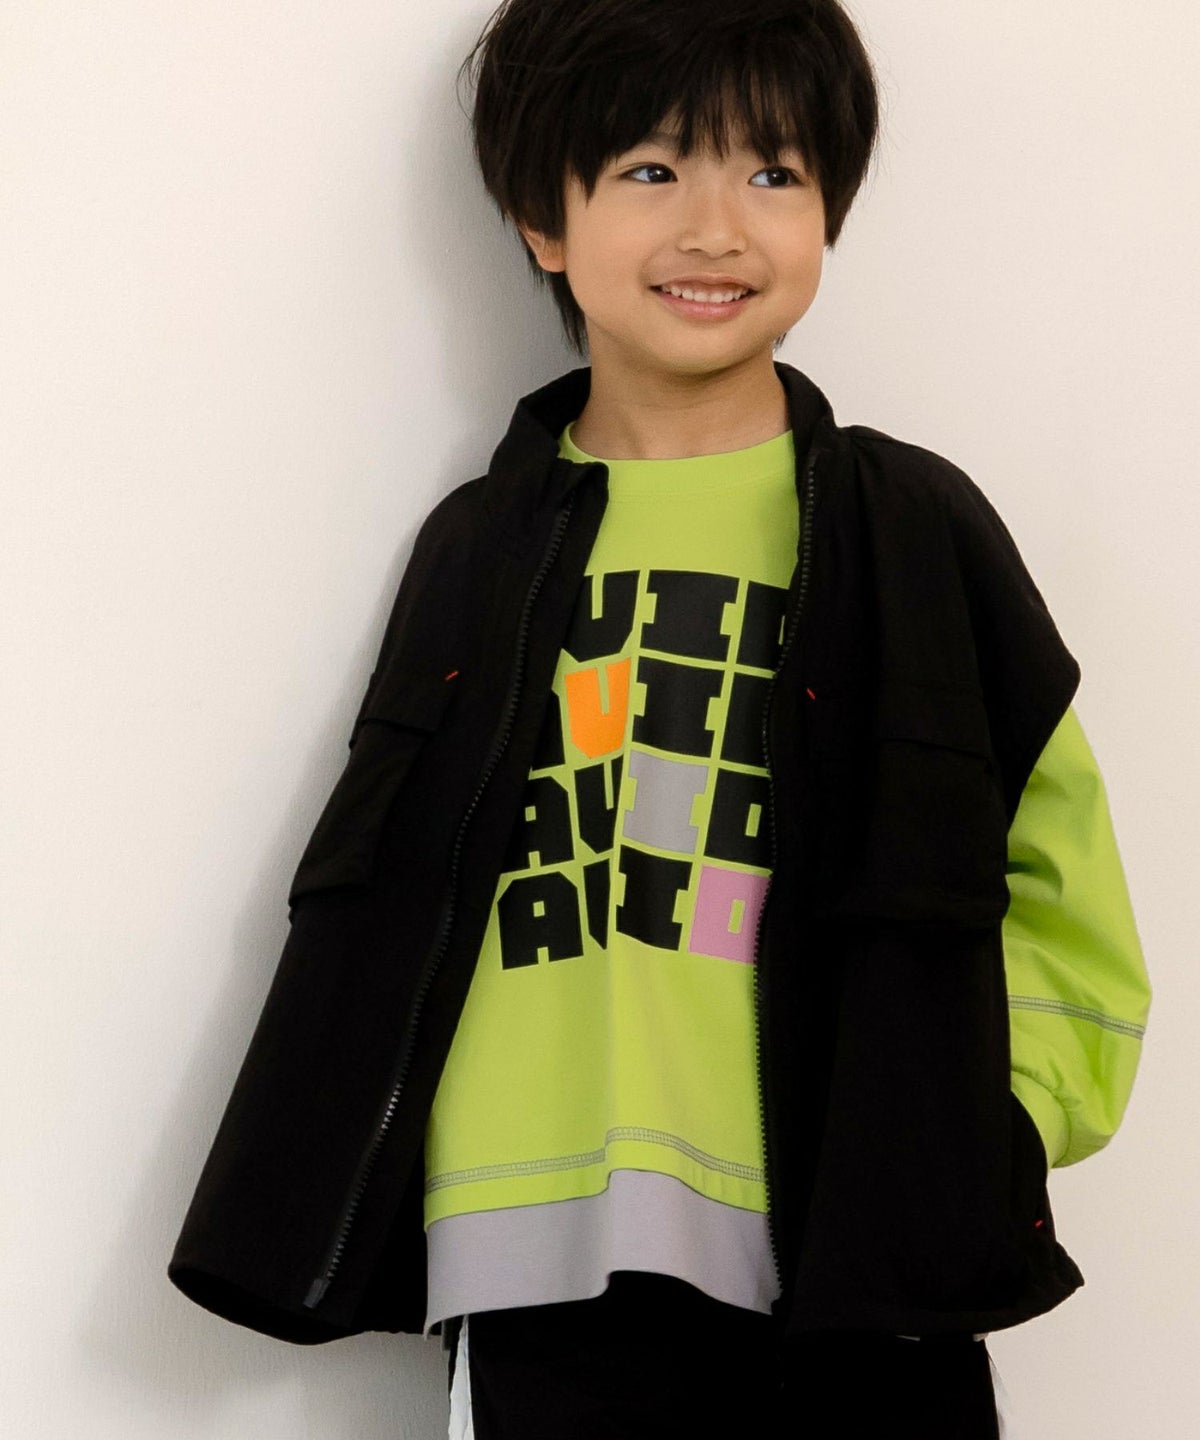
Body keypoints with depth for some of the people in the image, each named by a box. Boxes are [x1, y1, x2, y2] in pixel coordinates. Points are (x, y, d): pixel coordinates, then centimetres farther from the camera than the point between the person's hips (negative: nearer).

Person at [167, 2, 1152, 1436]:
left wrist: (965, 1143, -7)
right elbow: (383, 906, 12)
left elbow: (1055, 879, 6)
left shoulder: (913, 526, 4)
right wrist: (328, 1228, 5)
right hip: (541, 1277, 1)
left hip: (864, 1272, -1)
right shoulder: (479, 547, 9)